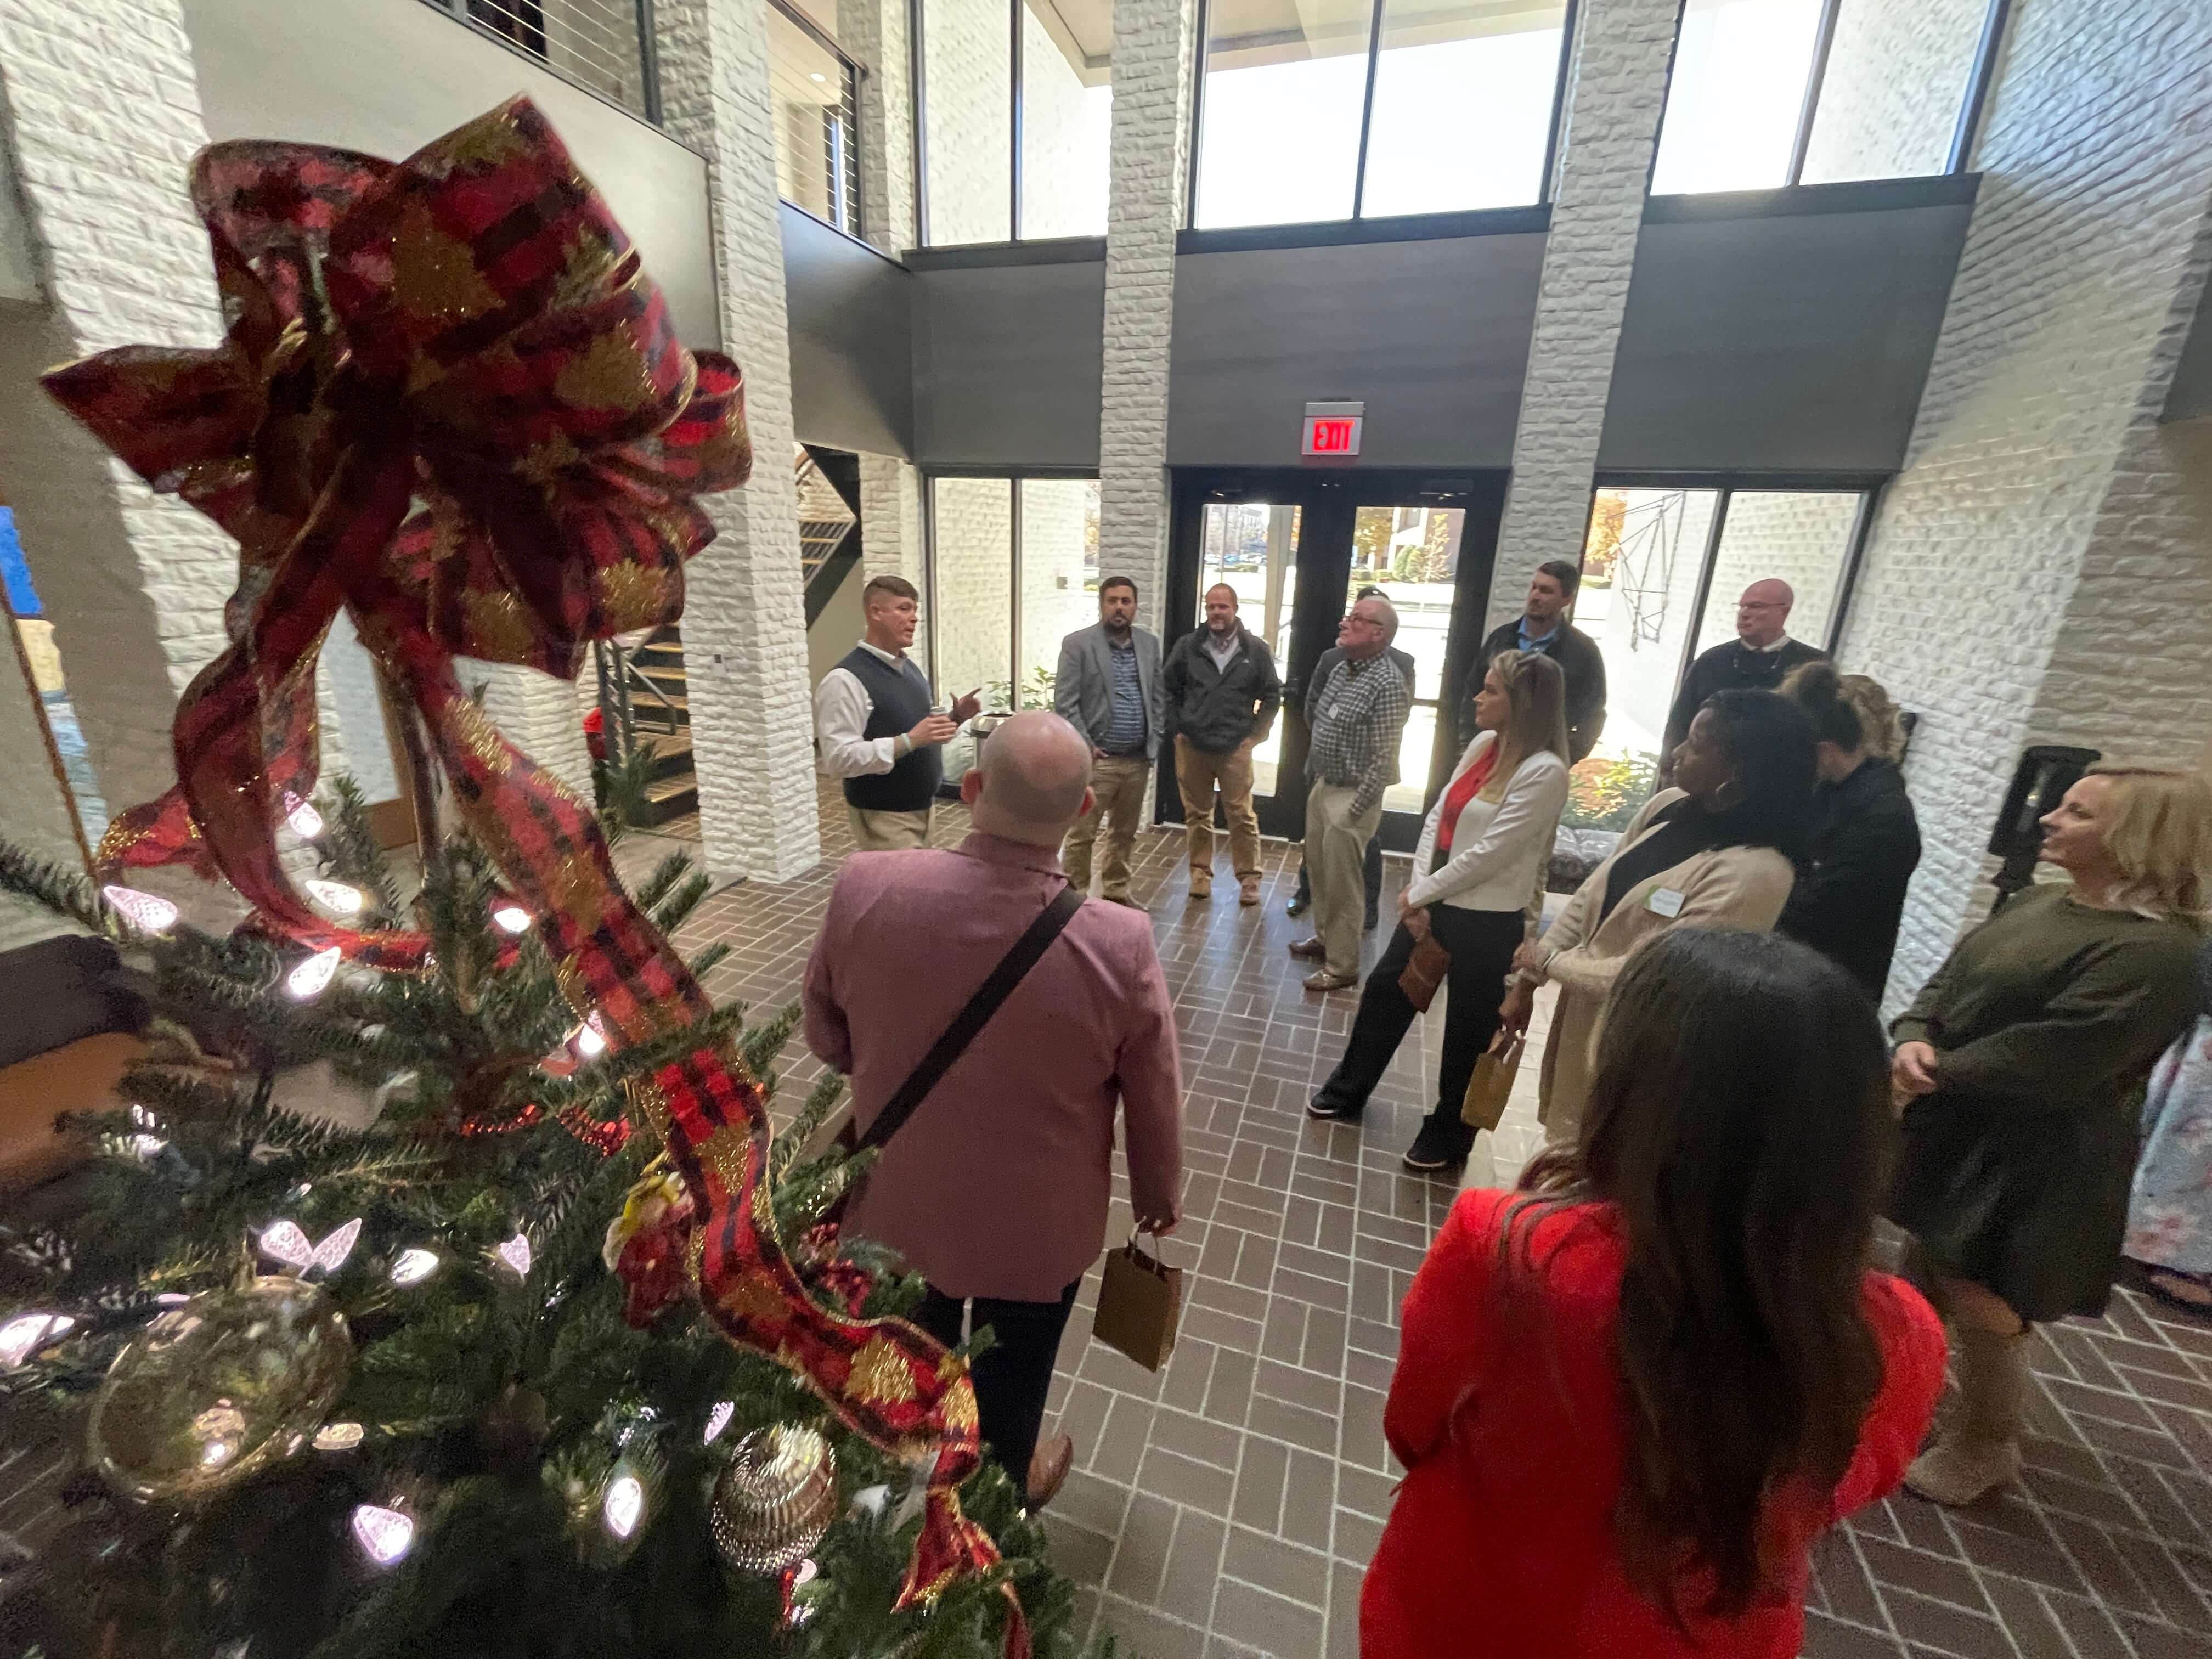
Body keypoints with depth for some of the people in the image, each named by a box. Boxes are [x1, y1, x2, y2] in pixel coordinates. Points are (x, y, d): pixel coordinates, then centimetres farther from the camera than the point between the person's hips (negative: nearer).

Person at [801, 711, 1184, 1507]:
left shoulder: (864, 889, -25)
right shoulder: (1119, 944, -30)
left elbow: (827, 1036, -6)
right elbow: (1155, 1099, -13)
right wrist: (1158, 1192, 8)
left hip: (895, 1197, 3)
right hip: (1036, 1224, -2)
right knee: (1012, 1374, 28)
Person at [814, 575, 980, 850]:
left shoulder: (911, 667, 10)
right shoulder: (846, 680, -17)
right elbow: (838, 759, -24)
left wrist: (955, 718, -1)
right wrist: (909, 741, -29)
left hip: (923, 807, 8)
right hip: (883, 817, -8)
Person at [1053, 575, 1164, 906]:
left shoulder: (1150, 643, 9)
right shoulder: (1077, 644, -7)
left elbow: (1158, 696, 14)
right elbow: (1064, 702, -10)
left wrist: (1154, 741, 6)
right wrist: (1085, 747, -13)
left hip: (1138, 760, 5)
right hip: (1097, 760, -5)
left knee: (1124, 834, 16)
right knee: (1081, 835, 0)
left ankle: (1116, 893, 31)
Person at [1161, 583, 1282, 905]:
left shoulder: (1256, 649, 0)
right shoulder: (1188, 646, 2)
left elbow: (1272, 696, 6)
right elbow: (1168, 688, 9)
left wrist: (1255, 734, -1)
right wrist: (1176, 727, 2)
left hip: (1236, 748, -1)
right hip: (1192, 746, 2)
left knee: (1242, 817, 1)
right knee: (1197, 815, 10)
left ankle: (1249, 878, 13)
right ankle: (1200, 873, 23)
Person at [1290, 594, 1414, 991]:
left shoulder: (1388, 684, -19)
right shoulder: (1341, 668, 7)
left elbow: (1384, 759, -20)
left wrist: (1354, 811, -20)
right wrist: (1314, 778, 15)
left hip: (1350, 797, -8)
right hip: (1322, 787, 8)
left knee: (1342, 884, 1)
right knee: (1320, 871, 20)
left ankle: (1342, 966, 14)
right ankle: (1324, 938, 38)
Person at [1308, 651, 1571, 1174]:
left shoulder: (1544, 771, -19)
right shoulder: (1483, 744, 5)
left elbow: (1490, 853, -21)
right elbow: (1439, 817, 5)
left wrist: (1420, 893, -12)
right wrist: (1416, 892, -5)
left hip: (1488, 921, -7)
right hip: (1433, 902, 7)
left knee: (1468, 1030, 11)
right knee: (1384, 989, 16)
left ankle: (1448, 1136, 34)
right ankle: (1347, 1091, 37)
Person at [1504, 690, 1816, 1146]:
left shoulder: (1755, 871, -26)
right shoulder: (1668, 806, -3)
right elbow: (1591, 896, 3)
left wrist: (1549, 963, -13)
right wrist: (1525, 982, 2)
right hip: (1581, 1013, 7)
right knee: (1565, 1142, 25)